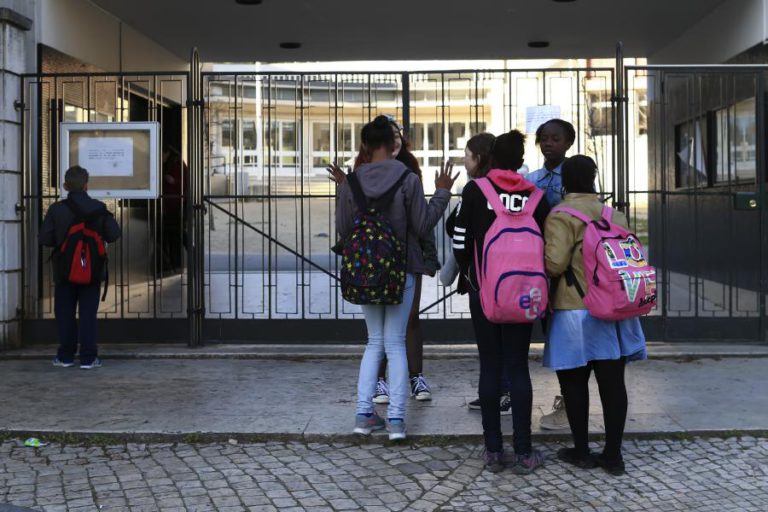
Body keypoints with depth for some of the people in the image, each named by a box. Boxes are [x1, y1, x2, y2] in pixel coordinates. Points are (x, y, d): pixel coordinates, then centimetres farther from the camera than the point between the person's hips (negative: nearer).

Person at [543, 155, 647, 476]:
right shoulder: (615, 215, 10)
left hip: (576, 312, -5)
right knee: (612, 382, 6)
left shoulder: (561, 216, -9)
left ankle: (581, 451, 14)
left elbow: (554, 264, -18)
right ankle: (613, 455, 11)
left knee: (574, 382, 7)